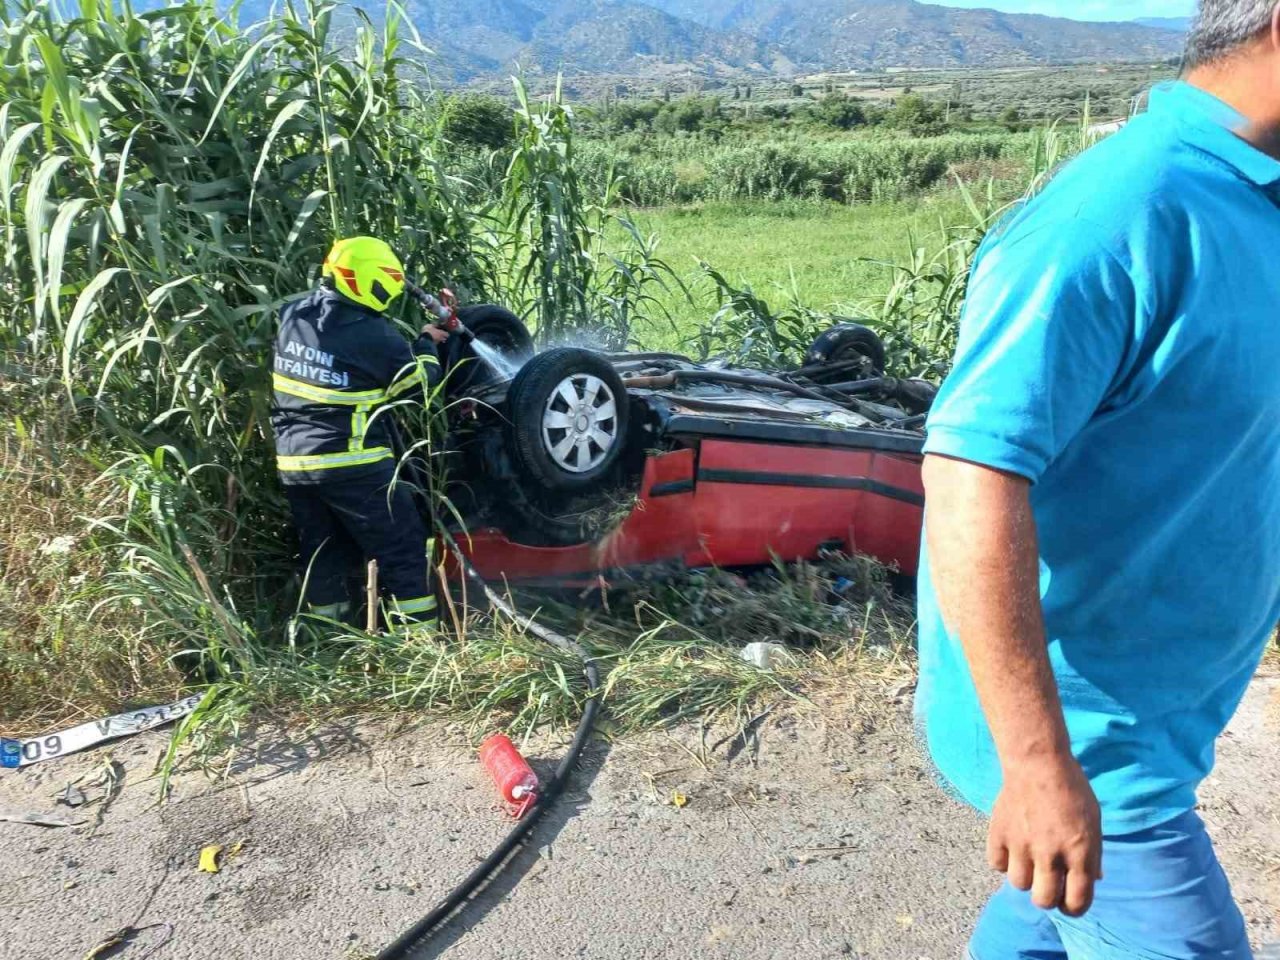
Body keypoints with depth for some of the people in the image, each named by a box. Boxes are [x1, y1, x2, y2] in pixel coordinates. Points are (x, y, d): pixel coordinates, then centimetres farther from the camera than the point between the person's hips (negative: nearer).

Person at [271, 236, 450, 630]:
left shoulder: (291, 316, 3)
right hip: (353, 464, -7)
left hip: (294, 463, 7)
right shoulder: (371, 334, -16)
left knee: (322, 558, 18)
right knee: (402, 553, 3)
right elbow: (420, 384, -6)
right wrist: (426, 344, 13)